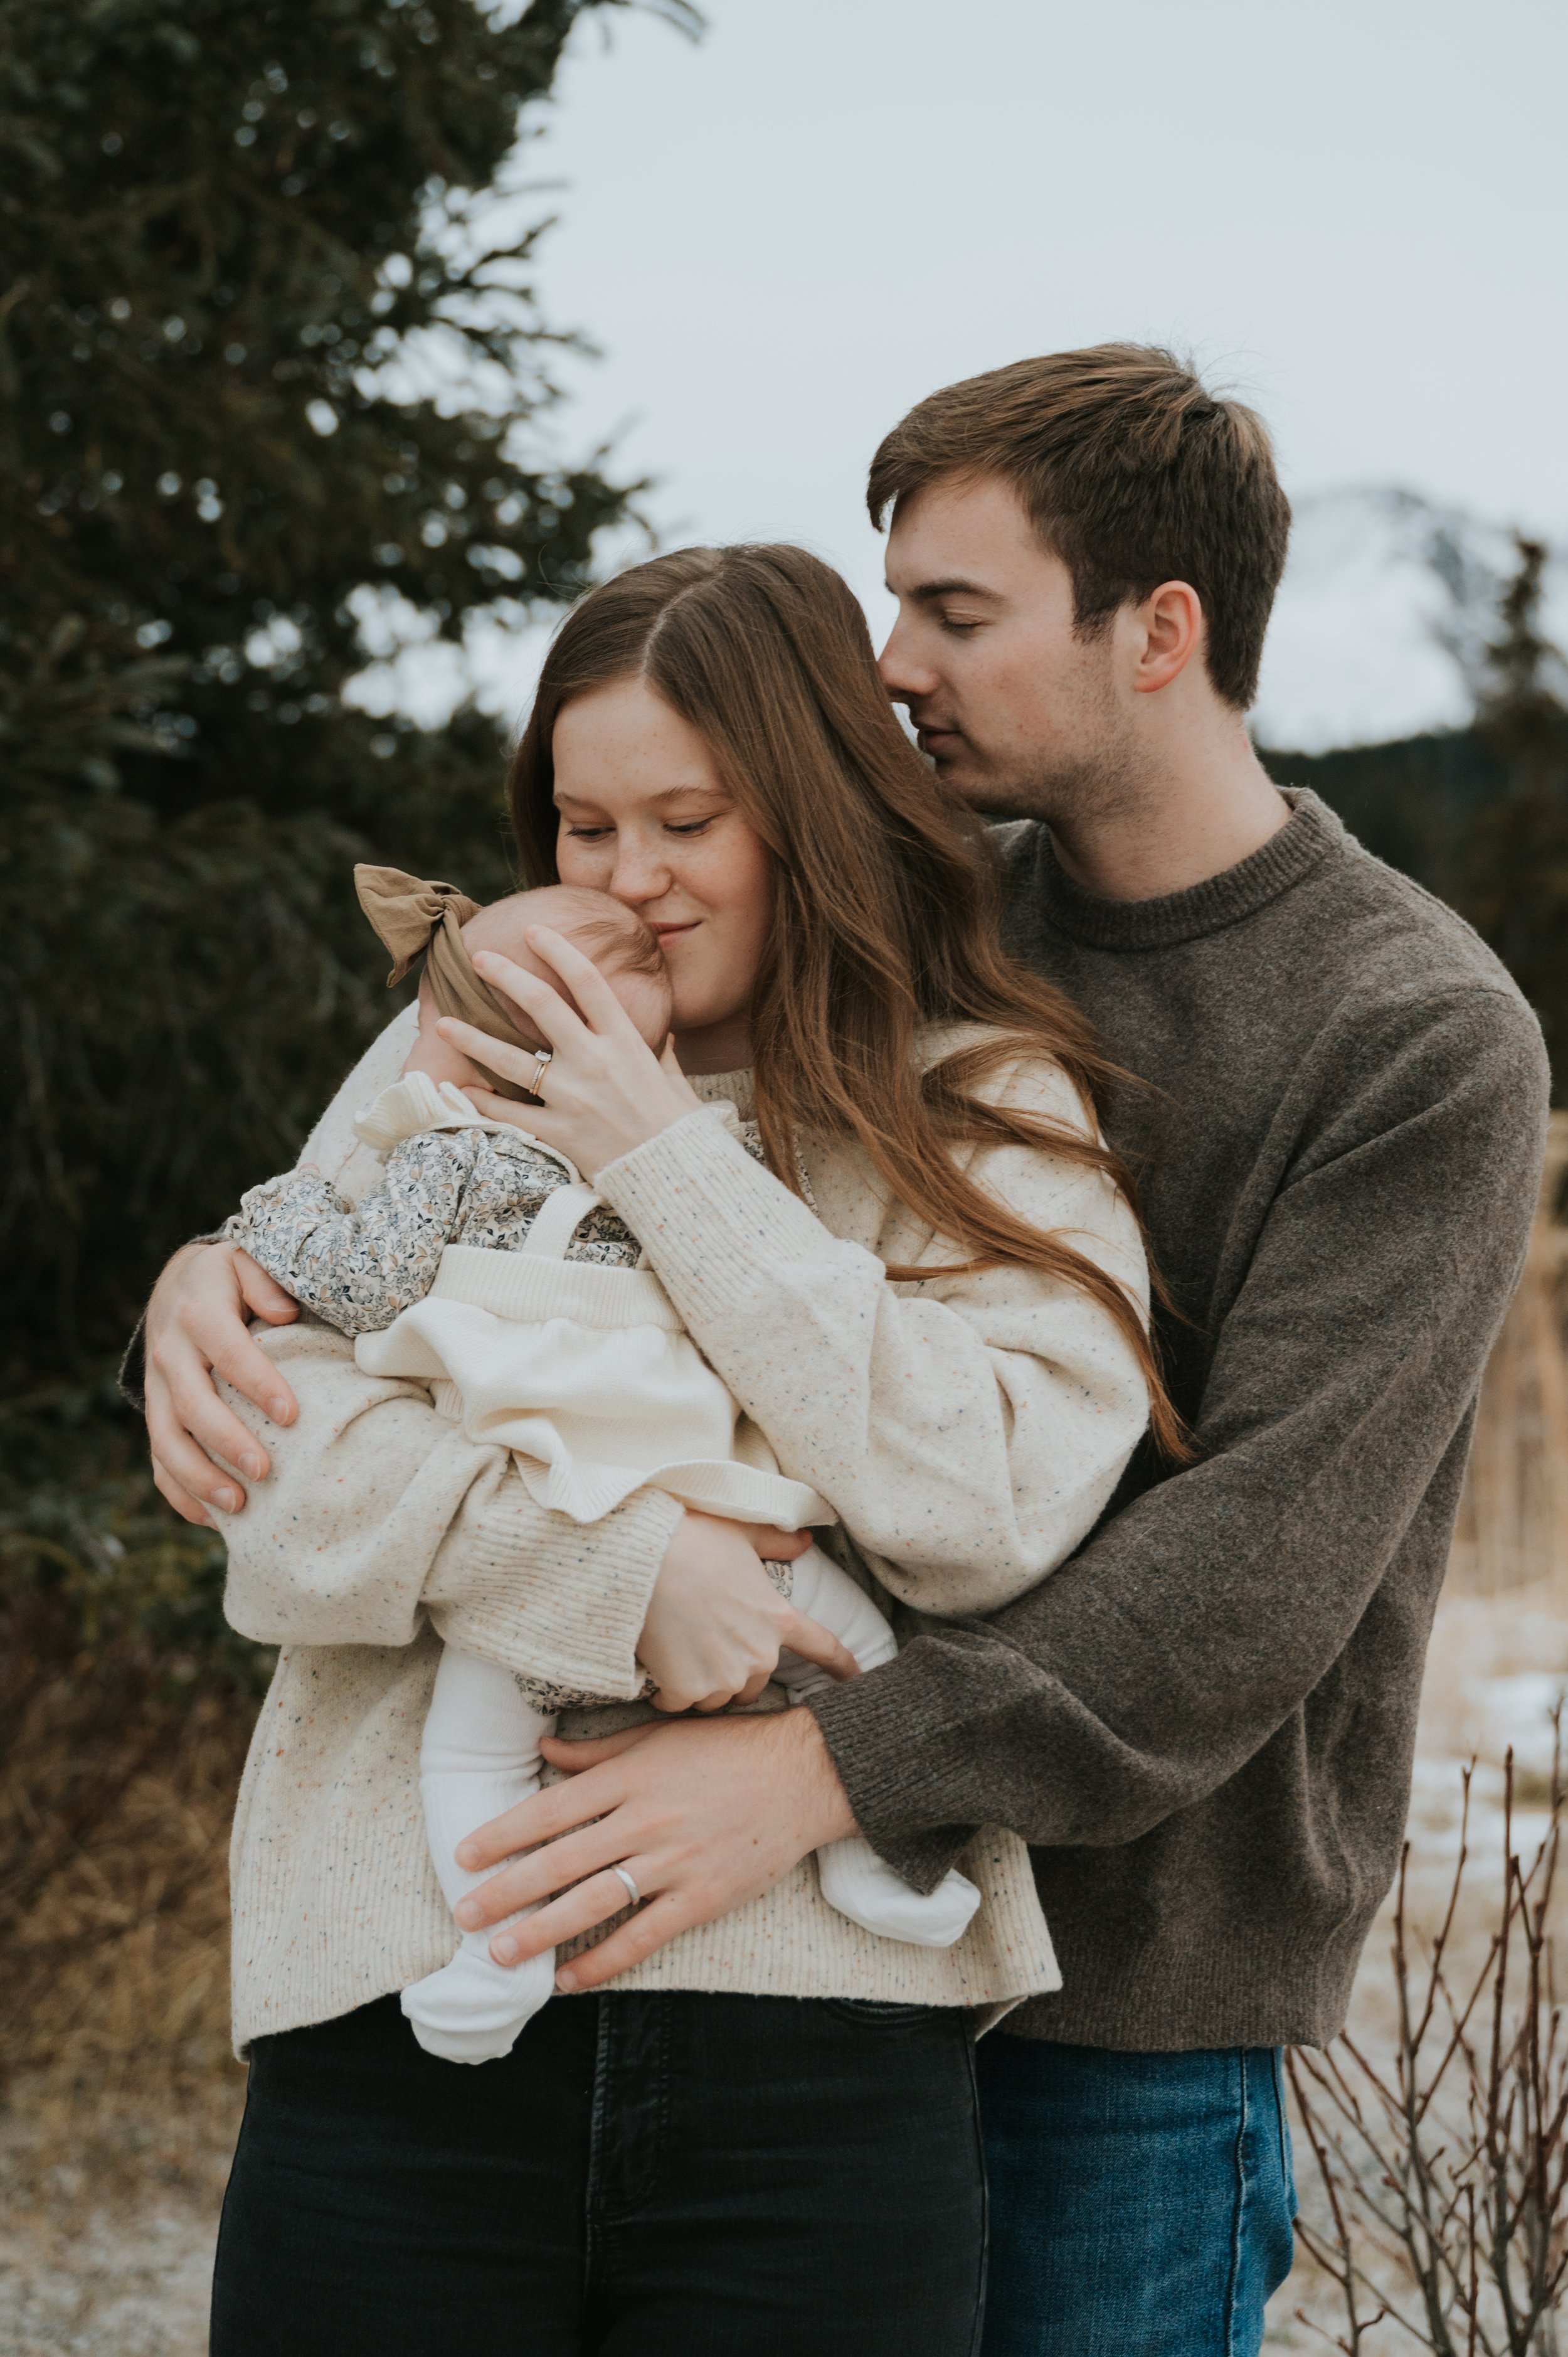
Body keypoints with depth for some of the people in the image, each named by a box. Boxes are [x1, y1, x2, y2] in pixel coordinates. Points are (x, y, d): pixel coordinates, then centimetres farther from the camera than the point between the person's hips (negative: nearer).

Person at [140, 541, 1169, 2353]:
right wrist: (624, 1571, -15)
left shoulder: (995, 1121, 7)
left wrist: (667, 1161, -6)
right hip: (403, 2013, 1)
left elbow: (987, 1516, -9)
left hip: (820, 2033, -1)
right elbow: (280, 1475, 0)